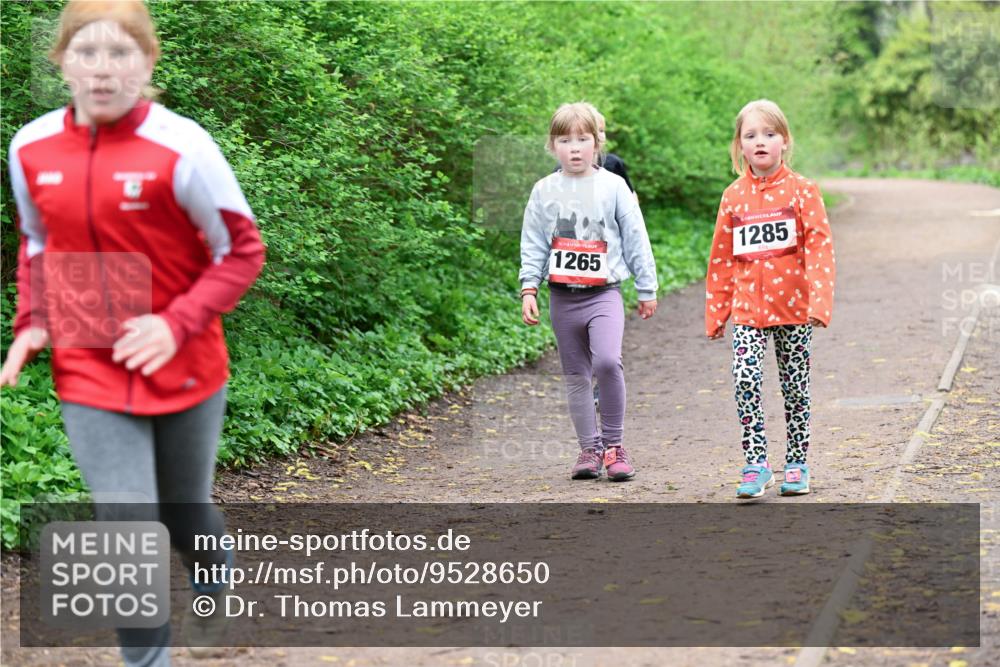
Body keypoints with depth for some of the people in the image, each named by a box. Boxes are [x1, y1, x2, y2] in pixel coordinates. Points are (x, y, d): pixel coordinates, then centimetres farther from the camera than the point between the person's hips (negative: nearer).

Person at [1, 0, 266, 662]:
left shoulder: (180, 148, -18)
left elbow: (241, 251, -9)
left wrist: (177, 324, -20)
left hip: (183, 372, -1)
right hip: (90, 376, 2)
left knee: (186, 515, 19)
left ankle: (217, 568, 55)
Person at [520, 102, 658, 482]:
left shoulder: (613, 186, 0)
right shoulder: (544, 191, 5)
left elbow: (635, 239, 4)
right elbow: (532, 245, 8)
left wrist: (647, 289, 5)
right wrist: (528, 289, -2)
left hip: (604, 293, -3)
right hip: (562, 297, 3)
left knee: (607, 361, -23)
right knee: (576, 376, 8)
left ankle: (613, 444, -9)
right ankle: (589, 449, 17)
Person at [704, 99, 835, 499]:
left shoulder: (802, 190, -2)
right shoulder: (733, 196, 5)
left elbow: (819, 248, -7)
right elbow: (721, 259, 11)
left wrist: (820, 301, -18)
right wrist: (716, 312, 10)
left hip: (793, 307, -1)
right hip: (747, 310, 1)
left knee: (795, 388, 8)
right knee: (745, 379, -16)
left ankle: (797, 464, 21)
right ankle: (756, 465, -10)